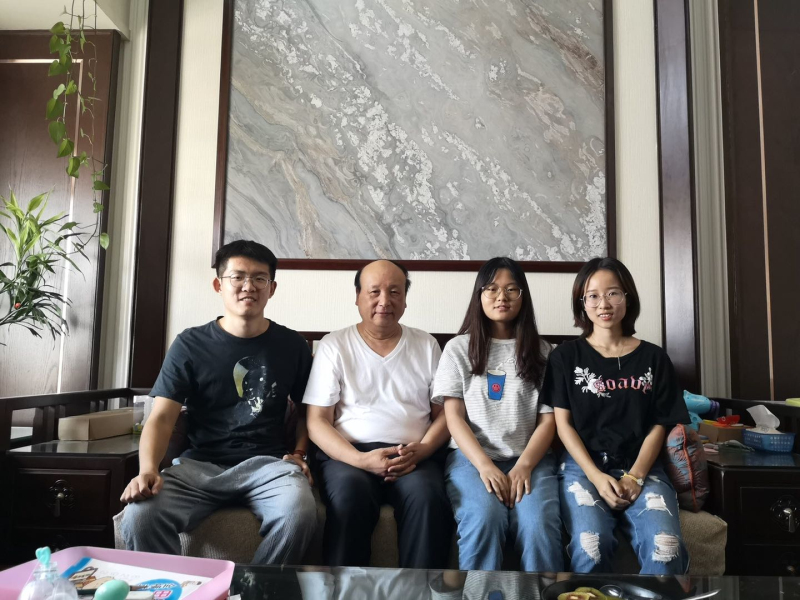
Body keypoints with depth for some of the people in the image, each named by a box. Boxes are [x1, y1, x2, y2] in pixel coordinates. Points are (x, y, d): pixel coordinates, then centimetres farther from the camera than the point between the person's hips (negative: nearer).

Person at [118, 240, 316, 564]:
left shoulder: (292, 345, 7)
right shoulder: (190, 344, 4)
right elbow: (161, 417, -1)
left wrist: (299, 453, 1)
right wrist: (148, 470, -18)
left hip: (268, 463, 0)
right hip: (199, 464, 0)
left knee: (299, 514, -32)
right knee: (140, 516, -29)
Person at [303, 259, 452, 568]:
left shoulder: (426, 346, 13)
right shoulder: (333, 345, 6)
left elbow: (444, 413, 11)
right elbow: (317, 421, 0)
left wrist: (421, 450, -10)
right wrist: (360, 460, -16)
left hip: (413, 456, 2)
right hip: (349, 454, -1)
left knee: (427, 496, -31)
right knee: (349, 494, -34)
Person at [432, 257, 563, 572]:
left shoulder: (540, 351, 12)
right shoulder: (459, 348, 8)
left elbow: (548, 419, 5)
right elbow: (454, 417, 1)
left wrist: (524, 466, -12)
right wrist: (485, 465, -15)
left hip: (529, 458, 1)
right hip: (472, 457, -1)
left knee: (539, 523, -28)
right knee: (485, 518, -30)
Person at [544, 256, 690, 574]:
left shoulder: (654, 358, 11)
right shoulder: (565, 356, 6)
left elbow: (659, 425, 7)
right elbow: (563, 423, 1)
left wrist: (635, 477, -9)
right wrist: (596, 476, -12)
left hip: (641, 468, 2)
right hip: (583, 466, -1)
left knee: (666, 548, -27)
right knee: (590, 546, -28)